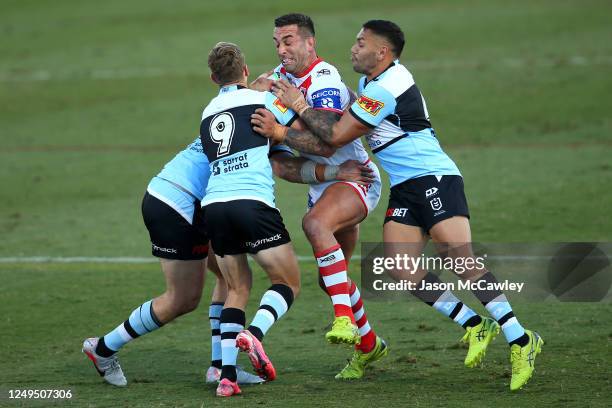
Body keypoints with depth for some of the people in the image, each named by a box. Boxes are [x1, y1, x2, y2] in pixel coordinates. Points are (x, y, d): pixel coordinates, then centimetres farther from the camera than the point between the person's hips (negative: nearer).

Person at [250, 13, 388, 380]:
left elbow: (324, 142, -34)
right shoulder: (284, 73, 5)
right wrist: (255, 88, -8)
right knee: (330, 279, 12)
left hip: (355, 178, -9)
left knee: (315, 223, -38)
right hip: (324, 184, 9)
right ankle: (369, 346, 32)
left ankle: (346, 320, -41)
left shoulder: (324, 82, -22)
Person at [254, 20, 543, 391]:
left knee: (461, 260, -19)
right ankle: (475, 325, 2)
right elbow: (345, 129, 19)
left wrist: (299, 105, -2)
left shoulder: (384, 88, -17)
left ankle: (521, 341, -18)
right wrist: (283, 134, 12)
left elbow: (336, 136, -14)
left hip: (434, 179, -10)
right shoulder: (371, 81, 15)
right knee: (402, 270, -6)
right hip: (404, 189, 10)